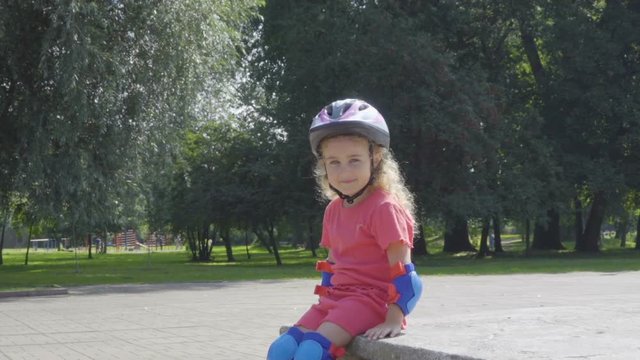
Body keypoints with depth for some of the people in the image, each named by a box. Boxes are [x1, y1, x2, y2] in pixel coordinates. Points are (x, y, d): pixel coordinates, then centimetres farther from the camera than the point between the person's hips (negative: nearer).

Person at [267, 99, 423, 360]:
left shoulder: (384, 207, -12)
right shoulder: (333, 210, 12)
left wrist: (393, 321, -21)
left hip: (372, 299, -8)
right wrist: (325, 303, 12)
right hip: (336, 298, 8)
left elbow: (403, 270, -16)